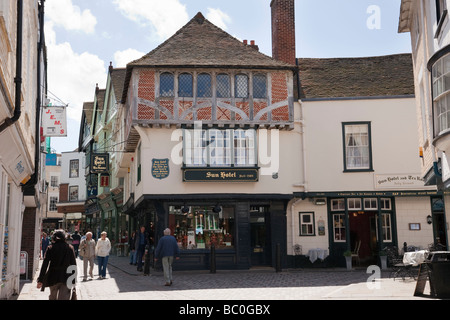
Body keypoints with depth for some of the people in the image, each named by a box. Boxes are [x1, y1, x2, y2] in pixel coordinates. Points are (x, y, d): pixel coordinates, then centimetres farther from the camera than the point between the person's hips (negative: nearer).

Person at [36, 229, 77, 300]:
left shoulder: (50, 248, -2)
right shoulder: (70, 248, 0)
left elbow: (45, 264, -5)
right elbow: (74, 264, 1)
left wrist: (40, 280, -3)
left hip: (53, 277, 1)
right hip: (66, 278, -1)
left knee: (52, 297, 22)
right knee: (64, 298, -3)